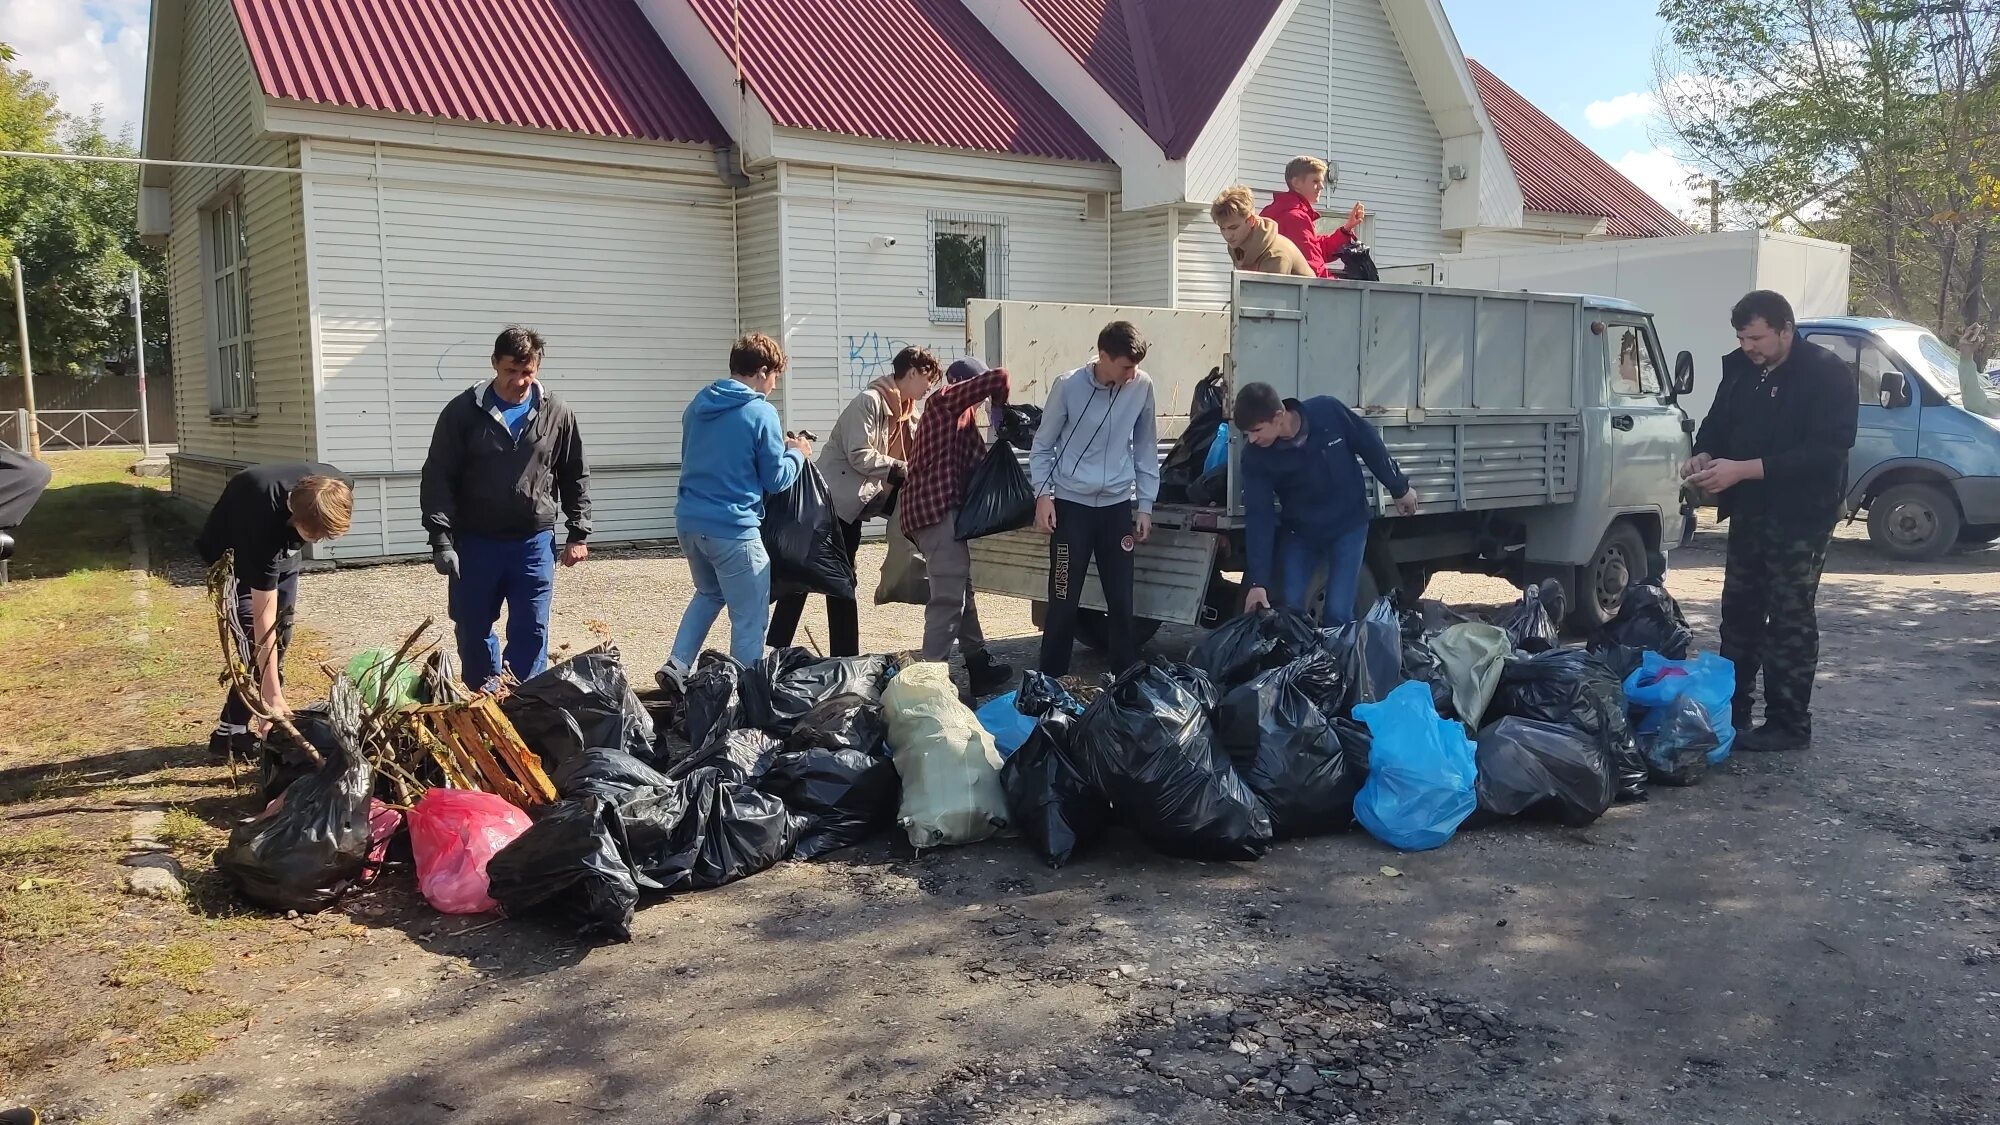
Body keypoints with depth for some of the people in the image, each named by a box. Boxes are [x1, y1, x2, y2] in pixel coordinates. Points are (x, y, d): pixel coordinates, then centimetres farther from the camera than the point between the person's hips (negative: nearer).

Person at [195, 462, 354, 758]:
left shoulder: (338, 489, -32)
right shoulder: (264, 522, -44)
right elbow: (263, 617, -41)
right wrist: (273, 696, -41)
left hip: (282, 547, 6)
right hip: (233, 552, -6)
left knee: (280, 635, 4)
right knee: (258, 641, -16)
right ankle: (231, 734, -7)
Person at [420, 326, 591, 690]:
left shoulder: (556, 413, 0)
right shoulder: (463, 411, -4)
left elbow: (575, 477, 9)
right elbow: (438, 479, -4)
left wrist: (578, 534, 4)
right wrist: (441, 539, -13)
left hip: (534, 542, 0)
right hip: (474, 542, 0)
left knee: (531, 632, 2)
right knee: (473, 631, 9)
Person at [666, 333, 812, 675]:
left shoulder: (698, 404, 10)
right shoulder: (761, 413, -11)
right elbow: (776, 479, -7)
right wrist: (797, 454, 13)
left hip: (690, 521, 8)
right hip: (733, 530, -7)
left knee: (709, 593, 29)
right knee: (749, 618, 4)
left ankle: (678, 663, 18)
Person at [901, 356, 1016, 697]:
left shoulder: (957, 414, 25)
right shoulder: (946, 400, -3)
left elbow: (970, 462, 21)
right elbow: (999, 378, -12)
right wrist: (999, 410, 5)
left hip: (937, 505, 11)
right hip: (937, 507, -11)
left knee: (961, 589, 17)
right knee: (948, 596, -12)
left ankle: (978, 664, 26)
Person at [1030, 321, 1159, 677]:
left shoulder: (1142, 386, -3)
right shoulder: (1068, 386, -11)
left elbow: (1146, 449, 7)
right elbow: (1043, 445, -1)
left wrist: (1145, 505, 6)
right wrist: (1043, 494, -11)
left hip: (1118, 505, 3)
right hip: (1071, 504, -2)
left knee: (1122, 601, 7)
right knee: (1064, 600, 1)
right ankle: (1051, 680, 13)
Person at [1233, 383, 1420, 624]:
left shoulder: (1328, 411, -23)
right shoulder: (1256, 457, -20)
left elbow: (1370, 445, -7)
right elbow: (1259, 517, -19)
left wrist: (1400, 488, 4)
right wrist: (1258, 582, -23)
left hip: (1347, 526, -1)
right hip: (1299, 533, 2)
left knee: (1337, 614, -8)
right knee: (1290, 609, -2)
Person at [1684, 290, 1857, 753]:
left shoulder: (1826, 374, -16)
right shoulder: (1739, 368, 5)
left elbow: (1827, 450, -24)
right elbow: (1718, 423, 15)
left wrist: (1743, 469, -30)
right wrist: (1703, 456, -9)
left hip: (1801, 514, -7)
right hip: (1749, 510, 7)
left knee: (1790, 618, -4)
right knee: (1739, 610, 13)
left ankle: (1790, 724, 4)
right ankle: (1730, 708, 24)